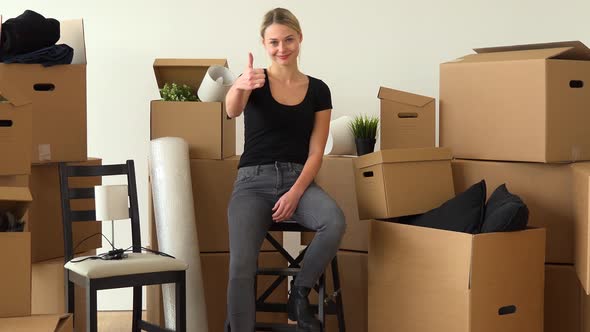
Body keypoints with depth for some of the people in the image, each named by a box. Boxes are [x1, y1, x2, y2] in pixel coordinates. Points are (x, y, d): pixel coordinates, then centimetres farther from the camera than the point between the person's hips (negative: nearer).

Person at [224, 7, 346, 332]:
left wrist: (295, 193, -13)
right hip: (253, 182, -2)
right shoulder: (254, 81, 0)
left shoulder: (317, 90, 7)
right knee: (241, 265, -25)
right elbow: (232, 110, -25)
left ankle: (299, 294, -6)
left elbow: (315, 152, 3)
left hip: (298, 180, 2)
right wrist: (241, 85, -48)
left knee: (335, 222, -30)